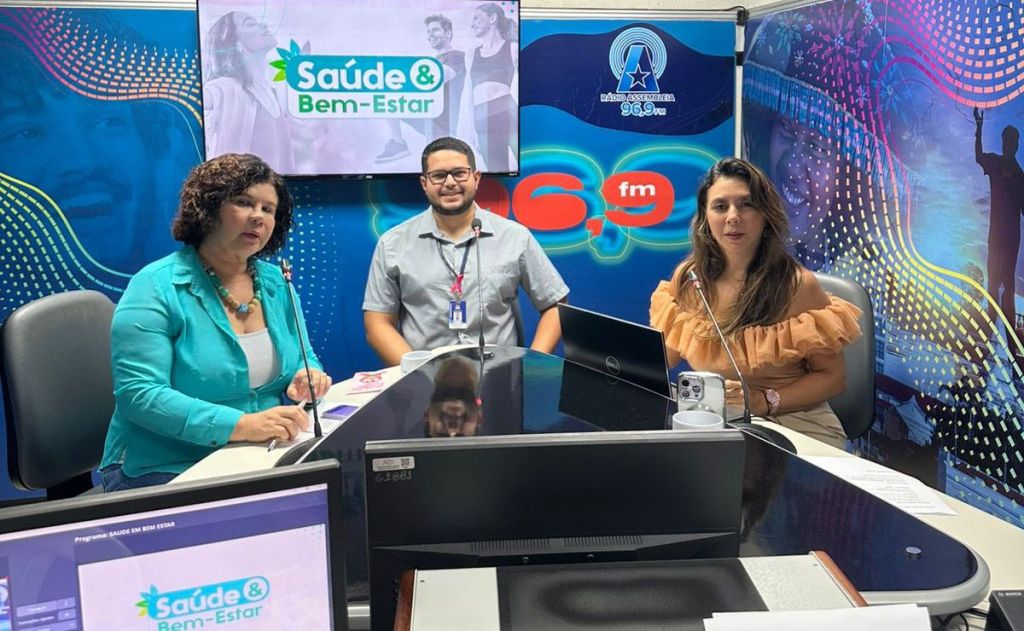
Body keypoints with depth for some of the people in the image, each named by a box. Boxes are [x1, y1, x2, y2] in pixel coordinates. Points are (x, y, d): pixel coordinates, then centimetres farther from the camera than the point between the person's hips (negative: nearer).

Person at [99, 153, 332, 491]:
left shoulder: (275, 283, 9)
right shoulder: (156, 287, -10)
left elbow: (304, 359, 19)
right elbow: (138, 394, -20)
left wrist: (307, 377, -7)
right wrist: (240, 425, -31)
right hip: (168, 472, -6)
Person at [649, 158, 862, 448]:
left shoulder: (798, 285, -11)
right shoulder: (687, 278, 0)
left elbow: (832, 377, -4)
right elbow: (661, 356, 12)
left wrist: (765, 401, -19)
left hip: (793, 425, -3)